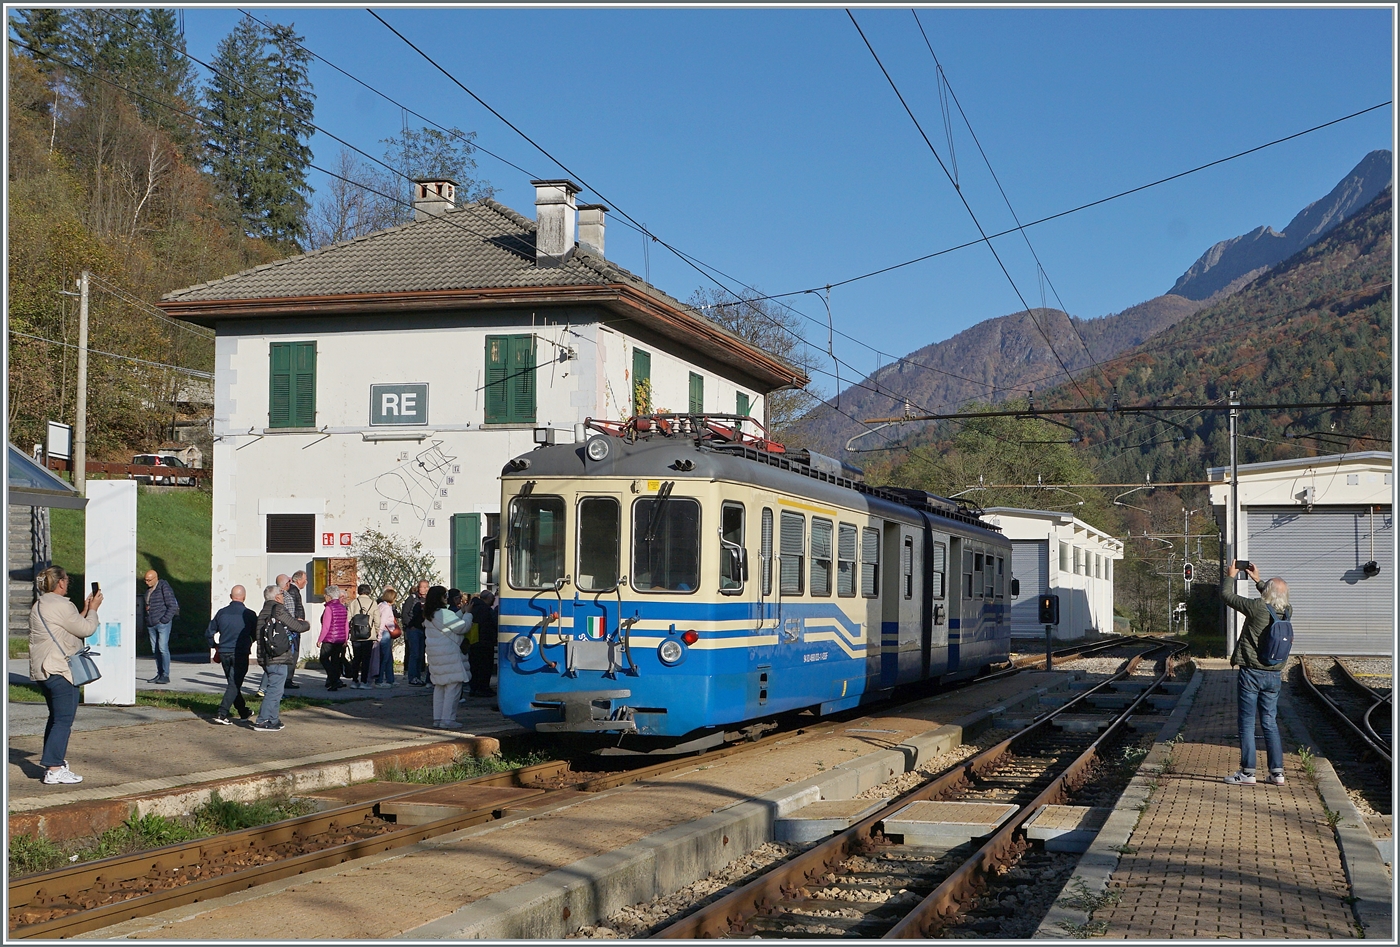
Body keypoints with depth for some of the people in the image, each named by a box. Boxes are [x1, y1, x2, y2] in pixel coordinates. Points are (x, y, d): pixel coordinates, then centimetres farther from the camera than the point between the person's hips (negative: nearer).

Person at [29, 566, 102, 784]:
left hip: (42, 670, 10)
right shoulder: (61, 606, -16)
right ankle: (54, 770, -10)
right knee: (63, 720, -7)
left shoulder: (39, 606, 16)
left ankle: (52, 761, 28)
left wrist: (84, 610, 18)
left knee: (56, 717, 21)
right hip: (60, 671, -10)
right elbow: (87, 629, -10)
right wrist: (92, 609, 5)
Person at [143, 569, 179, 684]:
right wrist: (147, 620, 13)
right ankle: (159, 674, 11)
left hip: (162, 623, -8)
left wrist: (164, 620, -15)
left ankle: (165, 676, -9)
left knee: (163, 648, -11)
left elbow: (172, 606, -12)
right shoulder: (148, 589, 14)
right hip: (151, 624, 8)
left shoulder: (164, 587, -9)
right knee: (155, 650, 6)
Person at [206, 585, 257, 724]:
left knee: (233, 683, 18)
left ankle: (243, 711, 30)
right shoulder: (249, 614, -9)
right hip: (240, 654, -4)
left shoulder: (222, 612, 1)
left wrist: (215, 647, 24)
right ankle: (221, 714, -13)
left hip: (224, 654, 4)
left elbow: (209, 633, 7)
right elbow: (256, 635, 0)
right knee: (235, 684, -1)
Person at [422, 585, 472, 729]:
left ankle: (437, 718, 17)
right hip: (449, 655, -9)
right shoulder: (444, 613, -16)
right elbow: (463, 628, -10)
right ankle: (448, 720, -8)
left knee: (439, 687, 15)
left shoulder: (429, 615, 12)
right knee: (453, 687, -6)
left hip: (434, 655, 10)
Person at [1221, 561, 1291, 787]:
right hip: (1274, 675, 5)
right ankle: (1277, 772, 12)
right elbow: (1276, 600, 26)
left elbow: (1227, 595, -6)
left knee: (1247, 723, 1)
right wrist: (1257, 580, 32)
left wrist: (1230, 576, 11)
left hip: (1251, 673, -5)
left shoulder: (1257, 607, -17)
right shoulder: (1287, 611, 0)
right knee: (1270, 723, 12)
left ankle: (1247, 772, 3)